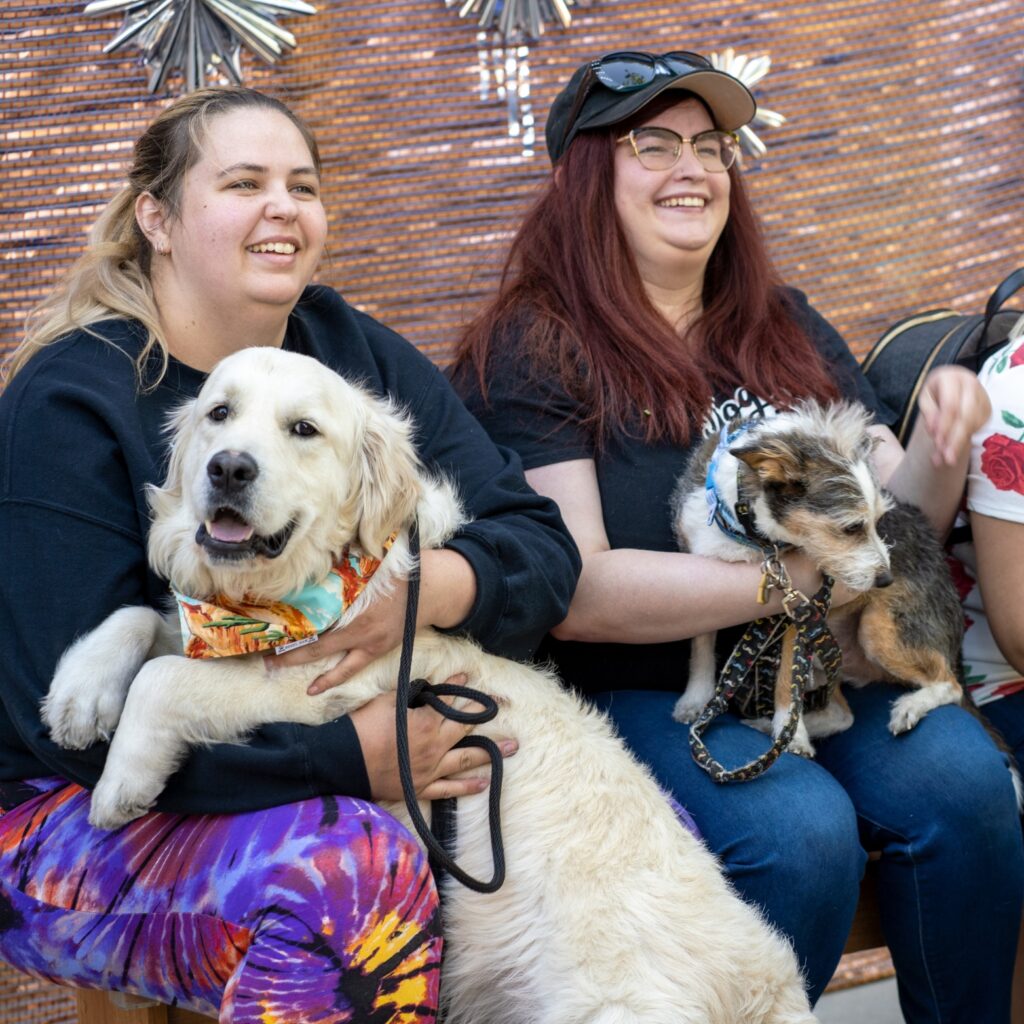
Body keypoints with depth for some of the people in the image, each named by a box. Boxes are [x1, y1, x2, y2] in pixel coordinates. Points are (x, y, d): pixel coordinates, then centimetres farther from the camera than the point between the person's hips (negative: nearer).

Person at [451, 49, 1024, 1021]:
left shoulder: (781, 326, 13)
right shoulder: (533, 348, -5)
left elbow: (896, 513, 15)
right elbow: (569, 592, -15)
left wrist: (942, 446, -7)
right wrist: (786, 578, -20)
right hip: (636, 690, -5)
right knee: (801, 830, -30)